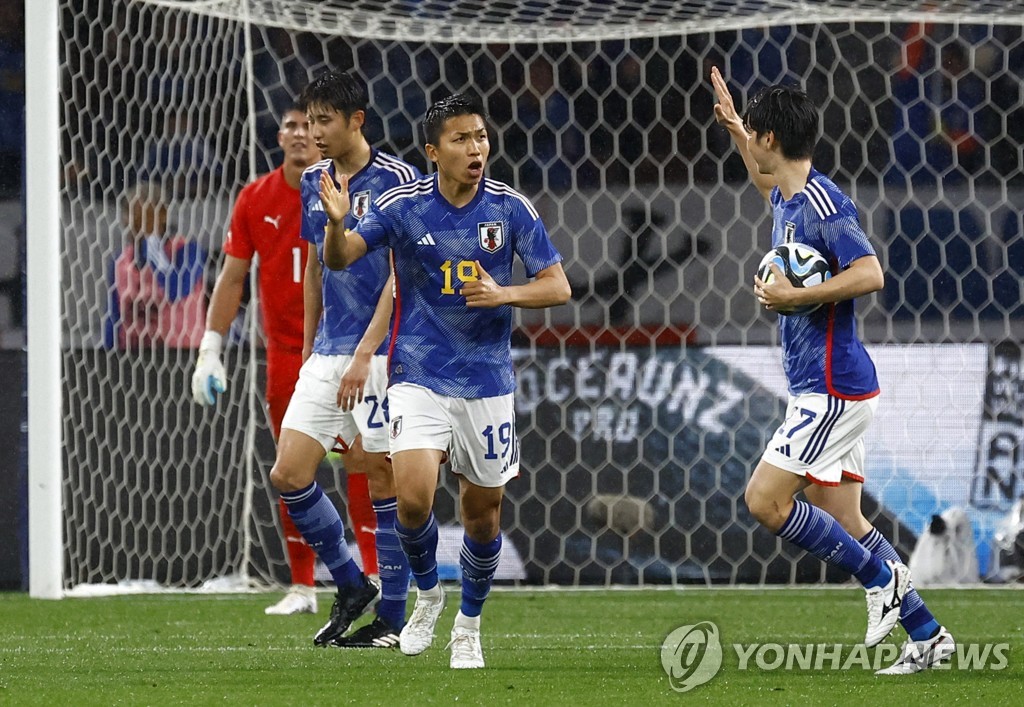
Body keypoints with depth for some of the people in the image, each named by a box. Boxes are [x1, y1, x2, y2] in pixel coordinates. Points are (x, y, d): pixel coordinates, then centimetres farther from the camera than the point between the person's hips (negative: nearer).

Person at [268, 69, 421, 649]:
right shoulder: (314, 182, 12)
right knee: (289, 475, -1)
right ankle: (352, 585, 16)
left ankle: (392, 619, 6)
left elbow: (401, 277, -12)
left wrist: (364, 355, -18)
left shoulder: (395, 180, -9)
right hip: (326, 354, 7)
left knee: (382, 482, -2)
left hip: (380, 355, -7)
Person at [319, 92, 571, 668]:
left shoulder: (511, 208, -4)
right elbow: (340, 259, -14)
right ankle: (428, 593, 9)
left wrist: (504, 295, -19)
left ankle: (469, 625, 31)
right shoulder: (404, 206, -7)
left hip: (488, 380, 2)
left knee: (484, 513, 8)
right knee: (413, 497, -20)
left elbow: (558, 287, -1)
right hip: (420, 377, -2)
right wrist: (337, 224, -36)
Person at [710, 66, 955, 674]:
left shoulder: (823, 202, -16)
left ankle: (881, 576, -3)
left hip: (833, 389, -10)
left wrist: (792, 297, -22)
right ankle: (926, 635, 11)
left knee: (765, 500, -12)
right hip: (823, 390, 10)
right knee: (841, 524, 9)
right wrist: (734, 127, 35)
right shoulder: (789, 199, 13)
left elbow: (870, 275, -27)